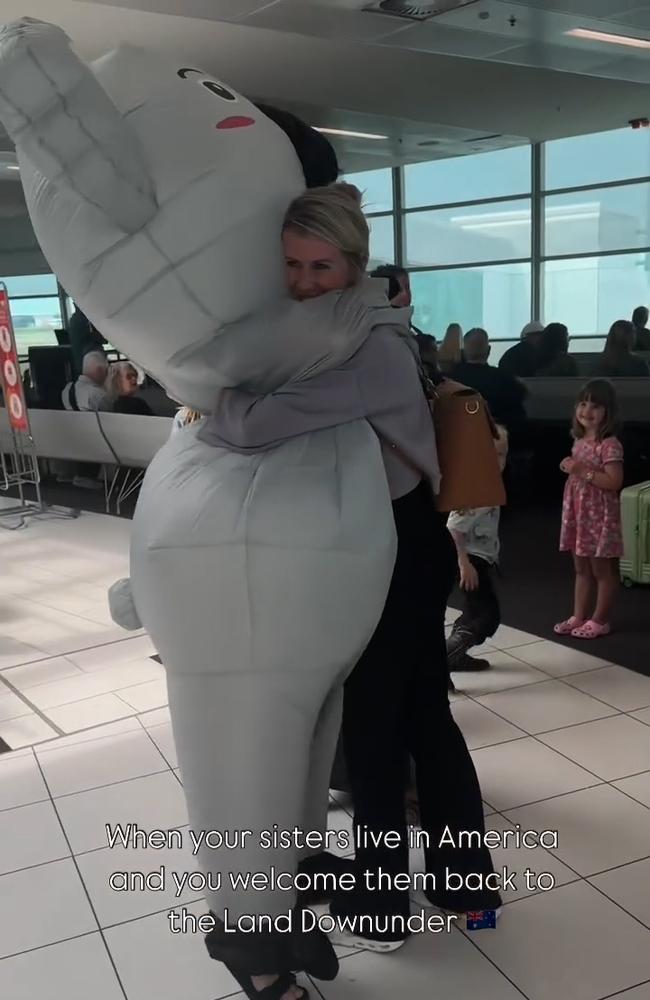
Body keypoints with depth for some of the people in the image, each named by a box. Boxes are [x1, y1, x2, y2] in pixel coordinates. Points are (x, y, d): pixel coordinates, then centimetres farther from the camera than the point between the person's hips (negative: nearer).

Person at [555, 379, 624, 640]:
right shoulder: (579, 441, 10)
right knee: (581, 569, 15)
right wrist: (570, 467, 4)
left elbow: (614, 482, -23)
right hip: (578, 513, 8)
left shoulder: (610, 445, -16)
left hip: (599, 515, -8)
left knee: (603, 570, 4)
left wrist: (583, 470, -24)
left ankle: (600, 620, 13)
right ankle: (579, 617, 23)